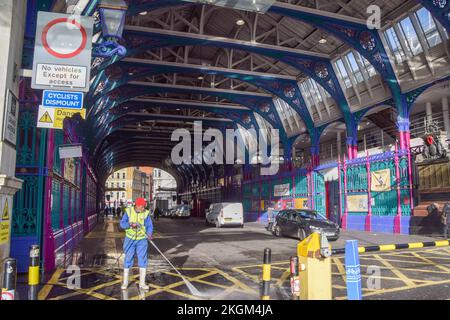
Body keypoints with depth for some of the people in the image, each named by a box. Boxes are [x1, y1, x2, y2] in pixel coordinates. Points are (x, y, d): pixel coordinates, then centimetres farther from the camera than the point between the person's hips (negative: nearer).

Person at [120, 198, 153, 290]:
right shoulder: (128, 211, -9)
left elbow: (149, 226, -9)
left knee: (143, 260, -1)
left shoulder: (146, 213, -9)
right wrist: (130, 224, -29)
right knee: (128, 260, 5)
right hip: (130, 239, 0)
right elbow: (122, 224, -9)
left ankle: (142, 283, 10)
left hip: (142, 240, 0)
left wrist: (149, 233, -30)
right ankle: (125, 282, 20)